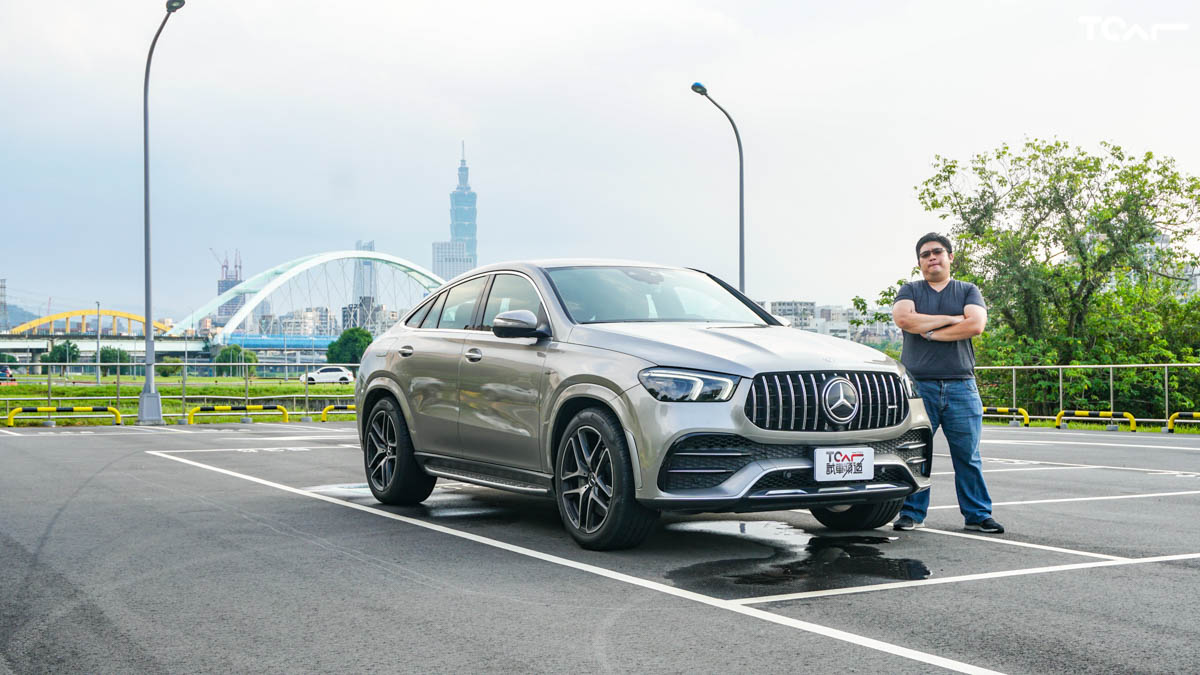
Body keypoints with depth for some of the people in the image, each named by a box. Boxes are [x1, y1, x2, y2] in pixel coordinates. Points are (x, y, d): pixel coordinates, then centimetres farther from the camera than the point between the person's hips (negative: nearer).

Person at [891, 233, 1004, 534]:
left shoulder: (968, 291, 15)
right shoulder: (910, 291, 13)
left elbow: (976, 324, -5)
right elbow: (903, 318, -9)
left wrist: (931, 332, -7)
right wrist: (950, 319, -7)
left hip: (961, 386, 1)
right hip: (918, 384, -1)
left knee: (968, 456, 2)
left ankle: (977, 514, 9)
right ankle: (912, 514, 5)